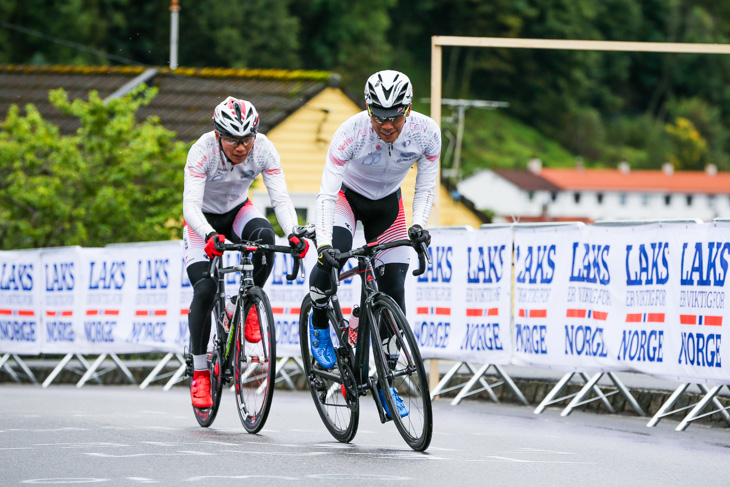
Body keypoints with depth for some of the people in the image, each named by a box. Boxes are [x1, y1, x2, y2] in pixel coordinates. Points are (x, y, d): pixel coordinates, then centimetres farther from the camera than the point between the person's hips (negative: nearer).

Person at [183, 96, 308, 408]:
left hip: (238, 211, 2)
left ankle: (249, 307, -11)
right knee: (205, 291, -18)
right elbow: (191, 206, -38)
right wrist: (210, 236, -58)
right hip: (204, 219, -2)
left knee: (264, 235, -33)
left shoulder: (264, 150, -25)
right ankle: (200, 373, -4)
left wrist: (293, 233, -47)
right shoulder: (203, 151, -32)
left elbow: (281, 198, -28)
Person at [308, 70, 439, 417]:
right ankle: (319, 324, -4)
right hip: (346, 196, -3)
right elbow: (326, 194, -35)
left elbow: (426, 186, -13)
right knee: (334, 254, -33)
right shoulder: (351, 133, -34)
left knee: (394, 290, -6)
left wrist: (418, 225, -31)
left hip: (387, 204, 3)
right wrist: (323, 244, -48)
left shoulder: (426, 133, -26)